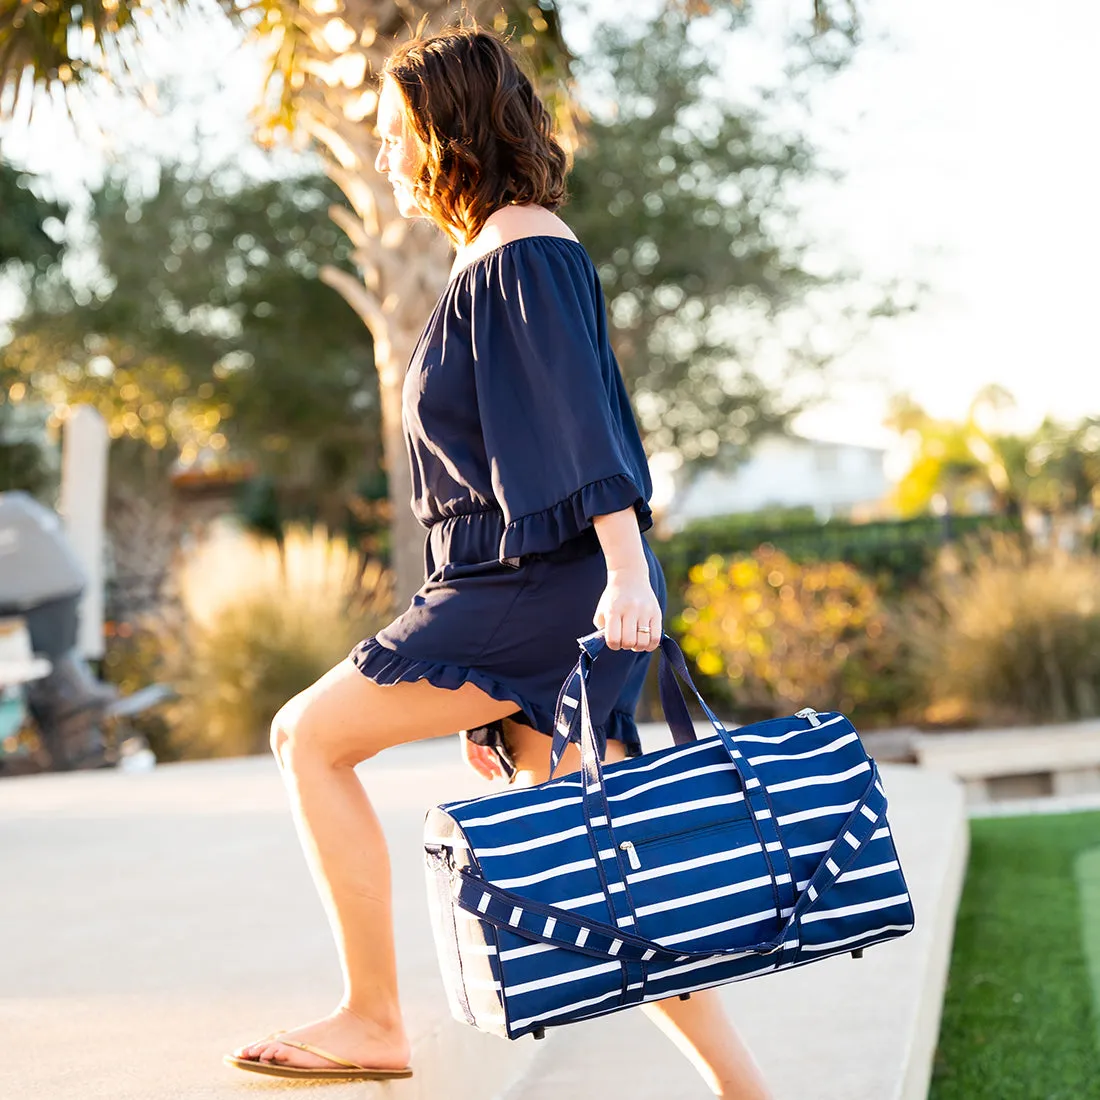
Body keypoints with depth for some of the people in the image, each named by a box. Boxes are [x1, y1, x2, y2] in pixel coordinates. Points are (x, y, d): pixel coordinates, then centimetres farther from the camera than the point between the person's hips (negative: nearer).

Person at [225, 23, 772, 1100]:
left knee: (309, 735, -4)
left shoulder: (524, 254, -8)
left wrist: (627, 574, -31)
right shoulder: (487, 263, 21)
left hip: (544, 586, -10)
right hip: (514, 585, 10)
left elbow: (583, 418, -21)